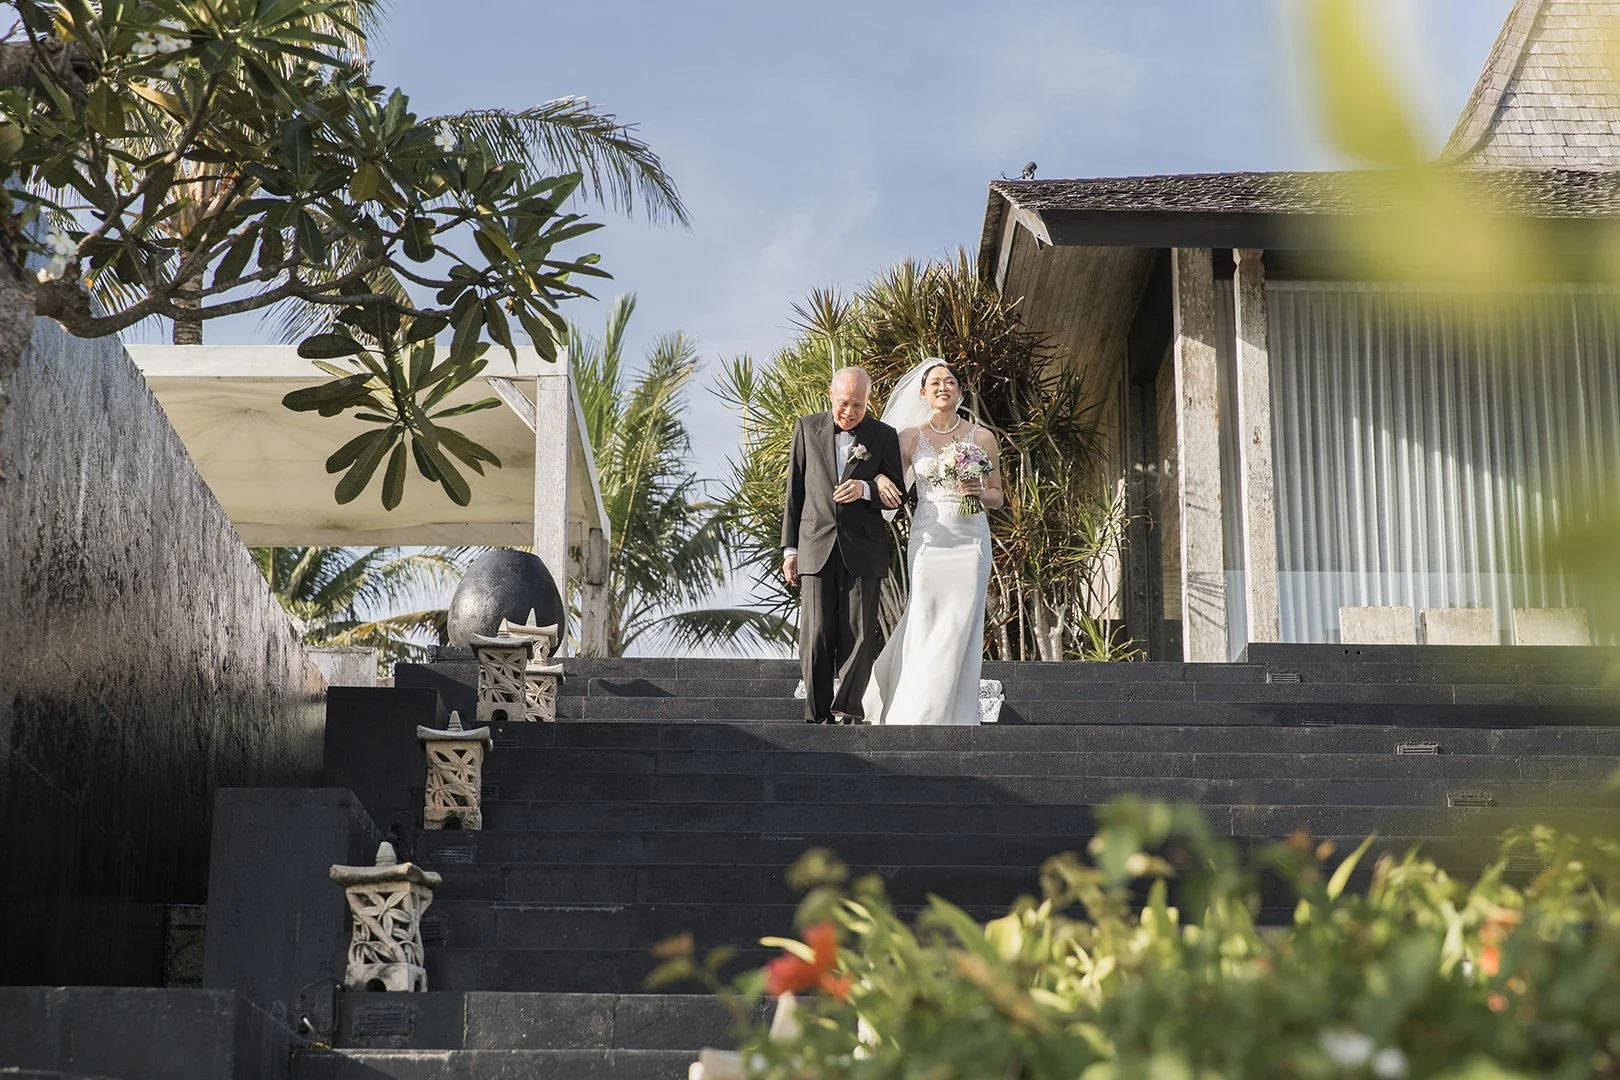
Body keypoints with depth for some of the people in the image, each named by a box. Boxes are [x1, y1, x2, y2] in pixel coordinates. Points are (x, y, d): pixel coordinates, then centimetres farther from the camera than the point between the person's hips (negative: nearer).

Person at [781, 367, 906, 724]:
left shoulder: (884, 436, 6)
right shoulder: (807, 428, 9)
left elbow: (897, 495, 6)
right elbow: (794, 491, 10)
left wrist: (865, 489, -15)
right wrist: (790, 548, 5)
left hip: (863, 550, 0)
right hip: (816, 547, 1)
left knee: (859, 636, -3)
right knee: (816, 636, -3)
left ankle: (847, 711, 3)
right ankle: (818, 716, 2)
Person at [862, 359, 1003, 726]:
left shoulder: (982, 438, 6)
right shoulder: (911, 437, 6)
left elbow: (998, 497, 12)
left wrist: (979, 492, -8)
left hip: (971, 540, 0)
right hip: (928, 539, 0)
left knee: (962, 627, -2)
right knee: (926, 625, -2)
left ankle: (956, 716, 5)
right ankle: (918, 713, 9)